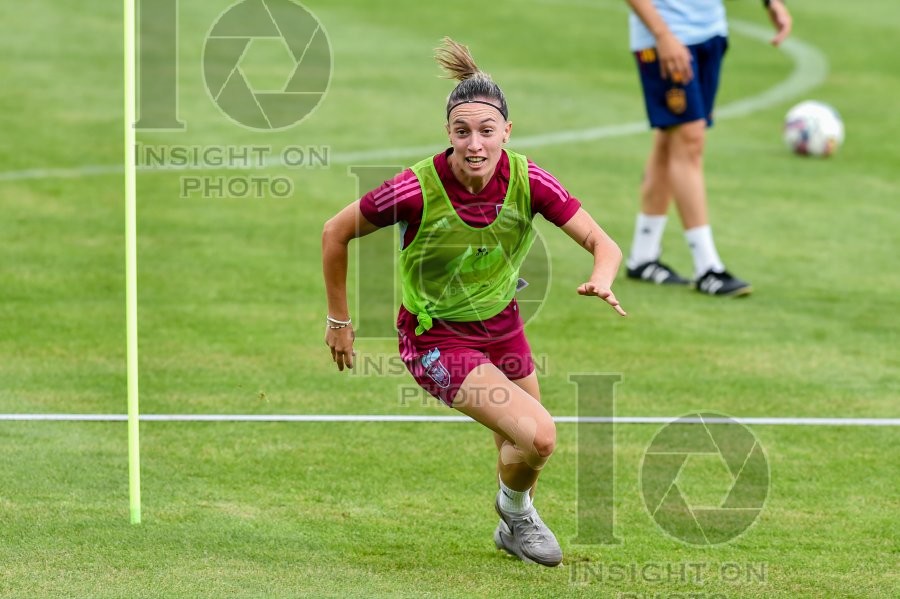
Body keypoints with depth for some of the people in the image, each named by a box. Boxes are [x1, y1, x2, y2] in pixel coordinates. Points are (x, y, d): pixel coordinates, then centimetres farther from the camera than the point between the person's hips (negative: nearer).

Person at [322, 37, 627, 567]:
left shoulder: (528, 180, -19)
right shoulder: (418, 190, -28)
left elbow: (603, 243, -18)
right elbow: (336, 232, -13)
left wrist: (601, 278, -42)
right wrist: (339, 320, -5)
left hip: (501, 325, 5)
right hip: (437, 339, -5)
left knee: (529, 445, 20)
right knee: (538, 435, -20)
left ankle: (514, 529, 53)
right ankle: (516, 508, 14)